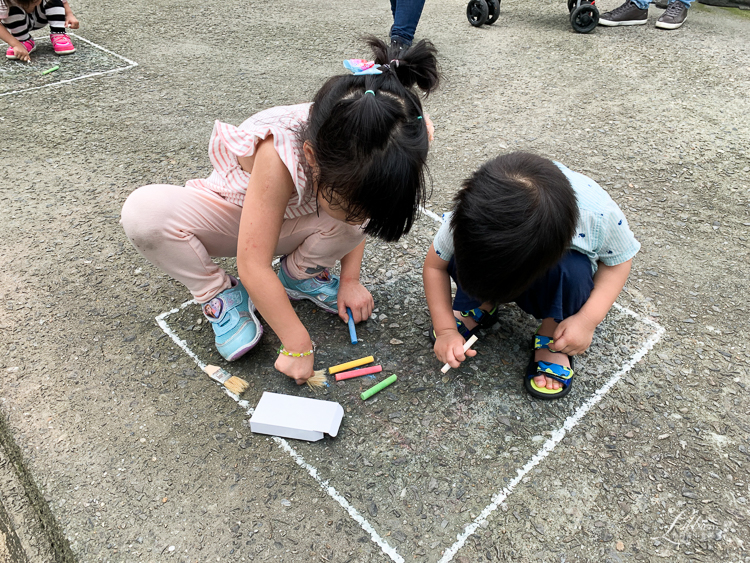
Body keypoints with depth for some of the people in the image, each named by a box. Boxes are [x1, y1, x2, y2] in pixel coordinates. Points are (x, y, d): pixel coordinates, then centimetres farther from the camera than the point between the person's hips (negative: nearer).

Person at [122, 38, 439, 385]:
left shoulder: (357, 153, -27)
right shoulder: (278, 158, -41)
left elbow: (358, 218, -4)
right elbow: (253, 267, -36)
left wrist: (350, 279, -12)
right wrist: (297, 344, -31)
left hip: (289, 223, 4)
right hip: (231, 220, -3)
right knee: (143, 212, -33)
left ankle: (300, 273, 2)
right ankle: (219, 293, -9)